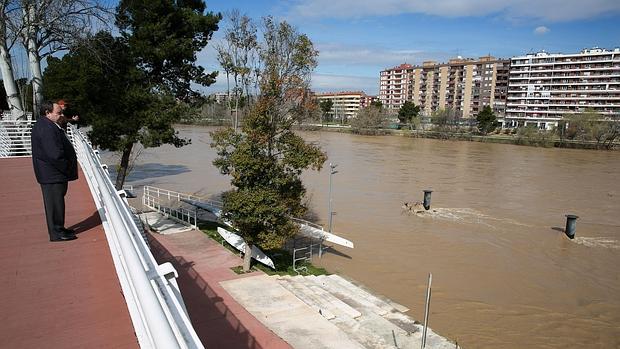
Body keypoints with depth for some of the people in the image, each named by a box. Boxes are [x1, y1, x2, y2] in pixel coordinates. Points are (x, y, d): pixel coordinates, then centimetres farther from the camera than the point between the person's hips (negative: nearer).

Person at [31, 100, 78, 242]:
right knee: (55, 202, -2)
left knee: (57, 201, 18)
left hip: (56, 173, 11)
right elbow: (55, 154, -26)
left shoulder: (49, 125, 14)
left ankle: (58, 229, 29)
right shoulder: (46, 128, -21)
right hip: (53, 175, -11)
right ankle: (56, 233, 8)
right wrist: (67, 168, -15)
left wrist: (67, 168, 14)